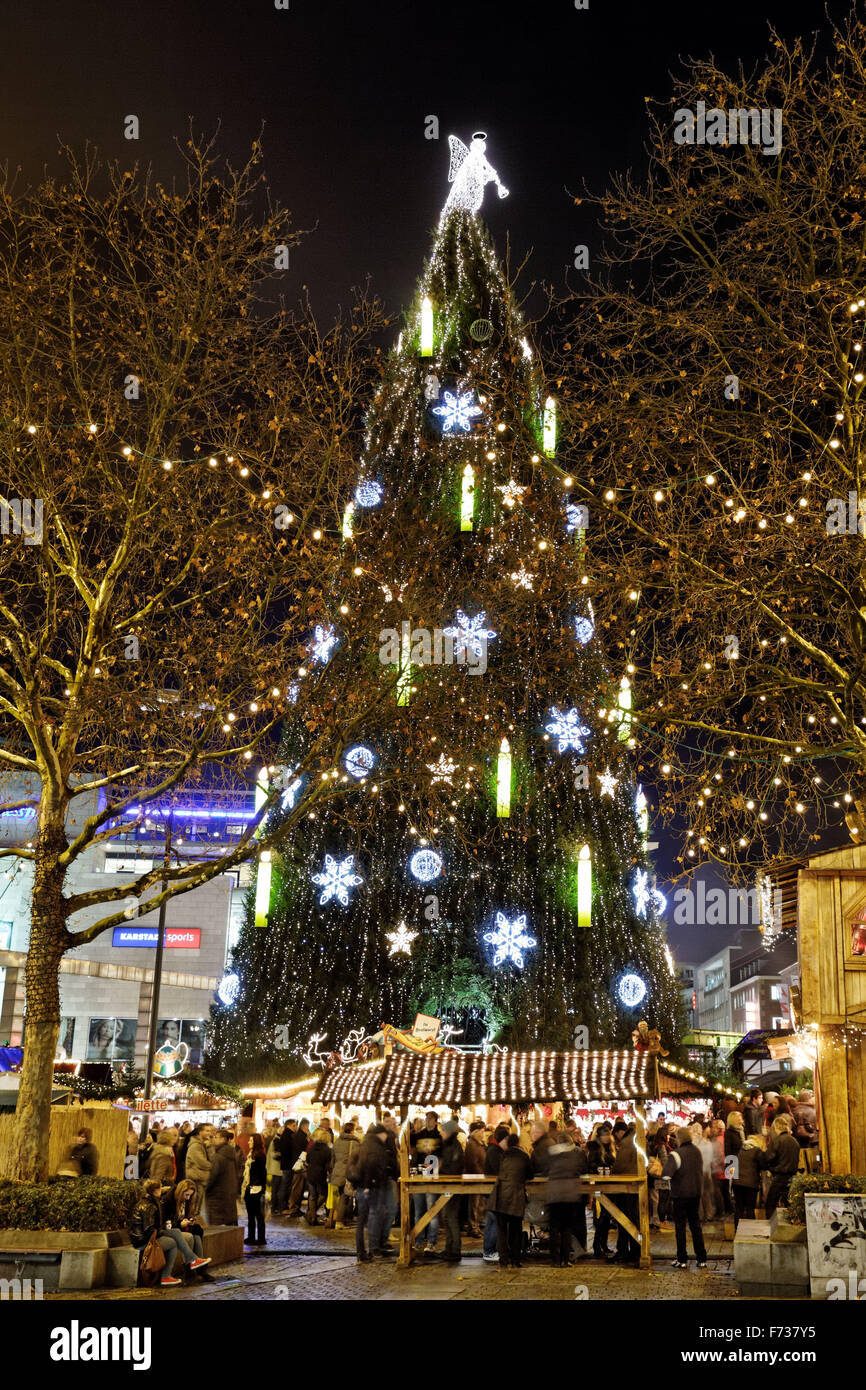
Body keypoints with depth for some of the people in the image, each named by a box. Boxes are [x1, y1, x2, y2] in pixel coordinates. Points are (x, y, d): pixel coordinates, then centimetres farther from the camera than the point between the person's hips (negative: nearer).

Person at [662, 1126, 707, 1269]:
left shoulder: (676, 1154, -18)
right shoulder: (697, 1152, 4)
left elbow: (666, 1174, -24)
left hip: (680, 1194, -6)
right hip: (696, 1193, 6)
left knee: (680, 1226, 4)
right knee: (696, 1225, 13)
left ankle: (682, 1260, 7)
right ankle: (702, 1259, 13)